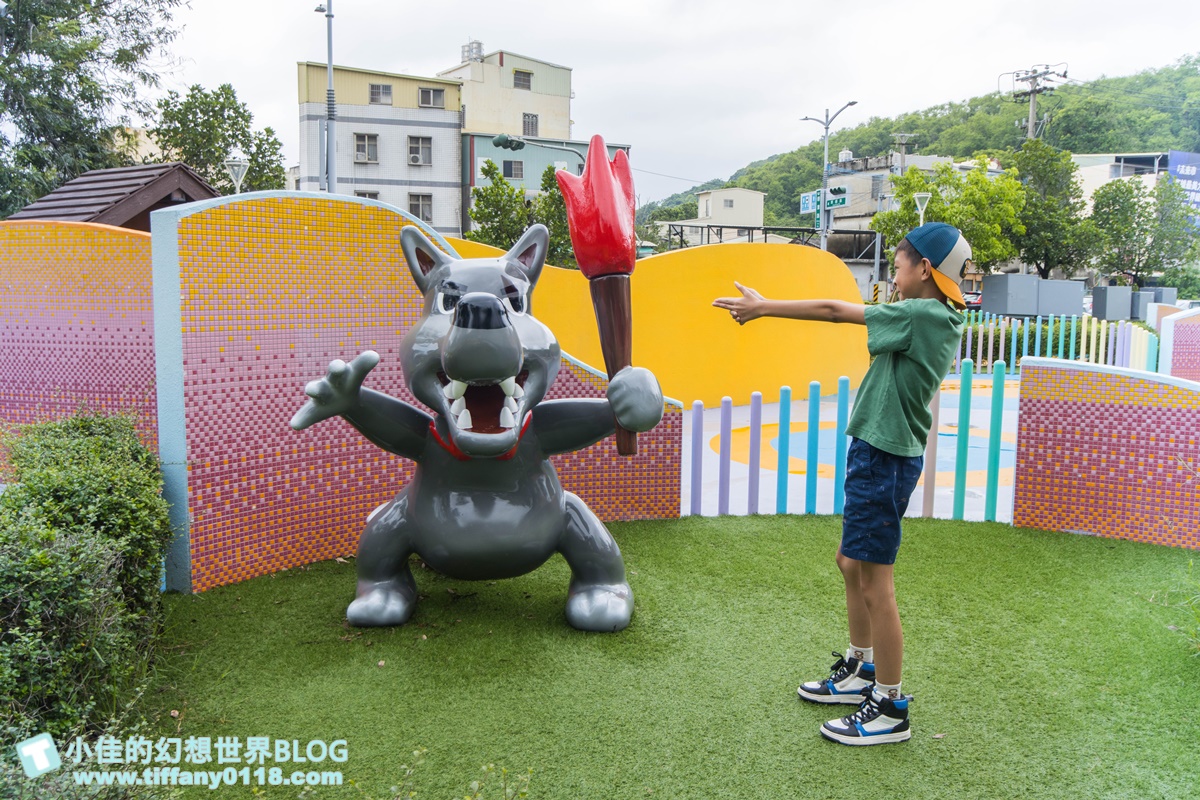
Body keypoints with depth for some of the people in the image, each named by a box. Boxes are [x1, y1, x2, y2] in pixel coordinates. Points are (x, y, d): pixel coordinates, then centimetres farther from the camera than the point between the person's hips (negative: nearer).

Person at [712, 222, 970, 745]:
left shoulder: (922, 315, -17)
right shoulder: (935, 320, 10)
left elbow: (834, 311, -14)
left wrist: (763, 307, -7)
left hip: (885, 458, -10)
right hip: (878, 453, 10)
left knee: (875, 584, -2)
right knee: (851, 564, 20)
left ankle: (890, 708, 10)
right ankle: (859, 673, 36)